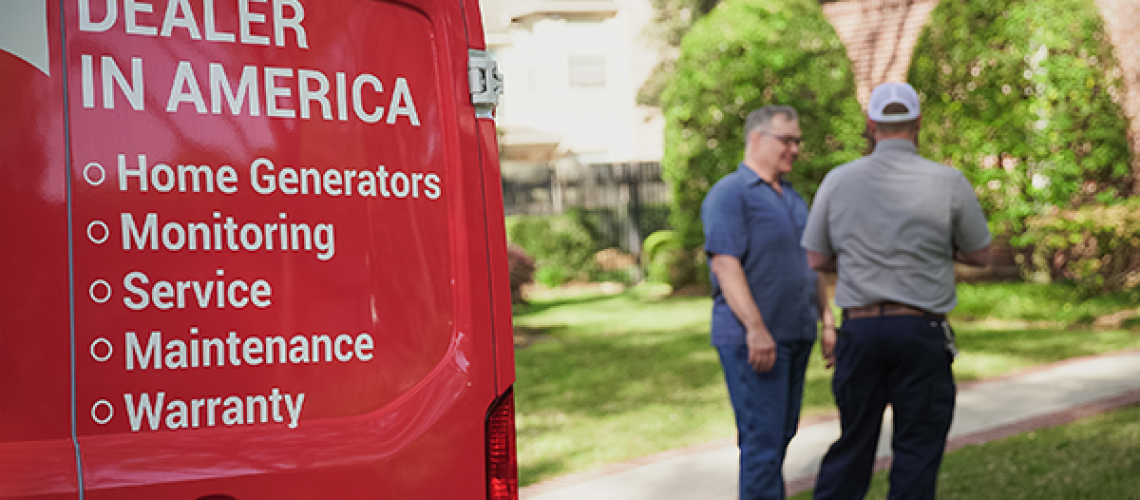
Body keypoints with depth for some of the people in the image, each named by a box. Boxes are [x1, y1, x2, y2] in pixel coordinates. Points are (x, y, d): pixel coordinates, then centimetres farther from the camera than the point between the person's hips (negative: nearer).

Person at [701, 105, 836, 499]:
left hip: (796, 334, 9)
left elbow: (810, 263, 25)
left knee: (781, 433, 13)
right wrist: (756, 329, -25)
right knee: (762, 437, -9)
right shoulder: (730, 194, -9)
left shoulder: (792, 197, 19)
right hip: (753, 339, -9)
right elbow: (725, 263, -19)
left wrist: (826, 317, 17)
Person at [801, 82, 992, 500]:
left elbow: (816, 260, 7)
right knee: (917, 449, 5)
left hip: (860, 328, 2)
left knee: (853, 441, 12)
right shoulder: (949, 182, -5)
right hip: (922, 330, -2)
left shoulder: (838, 180, 0)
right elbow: (980, 255, 6)